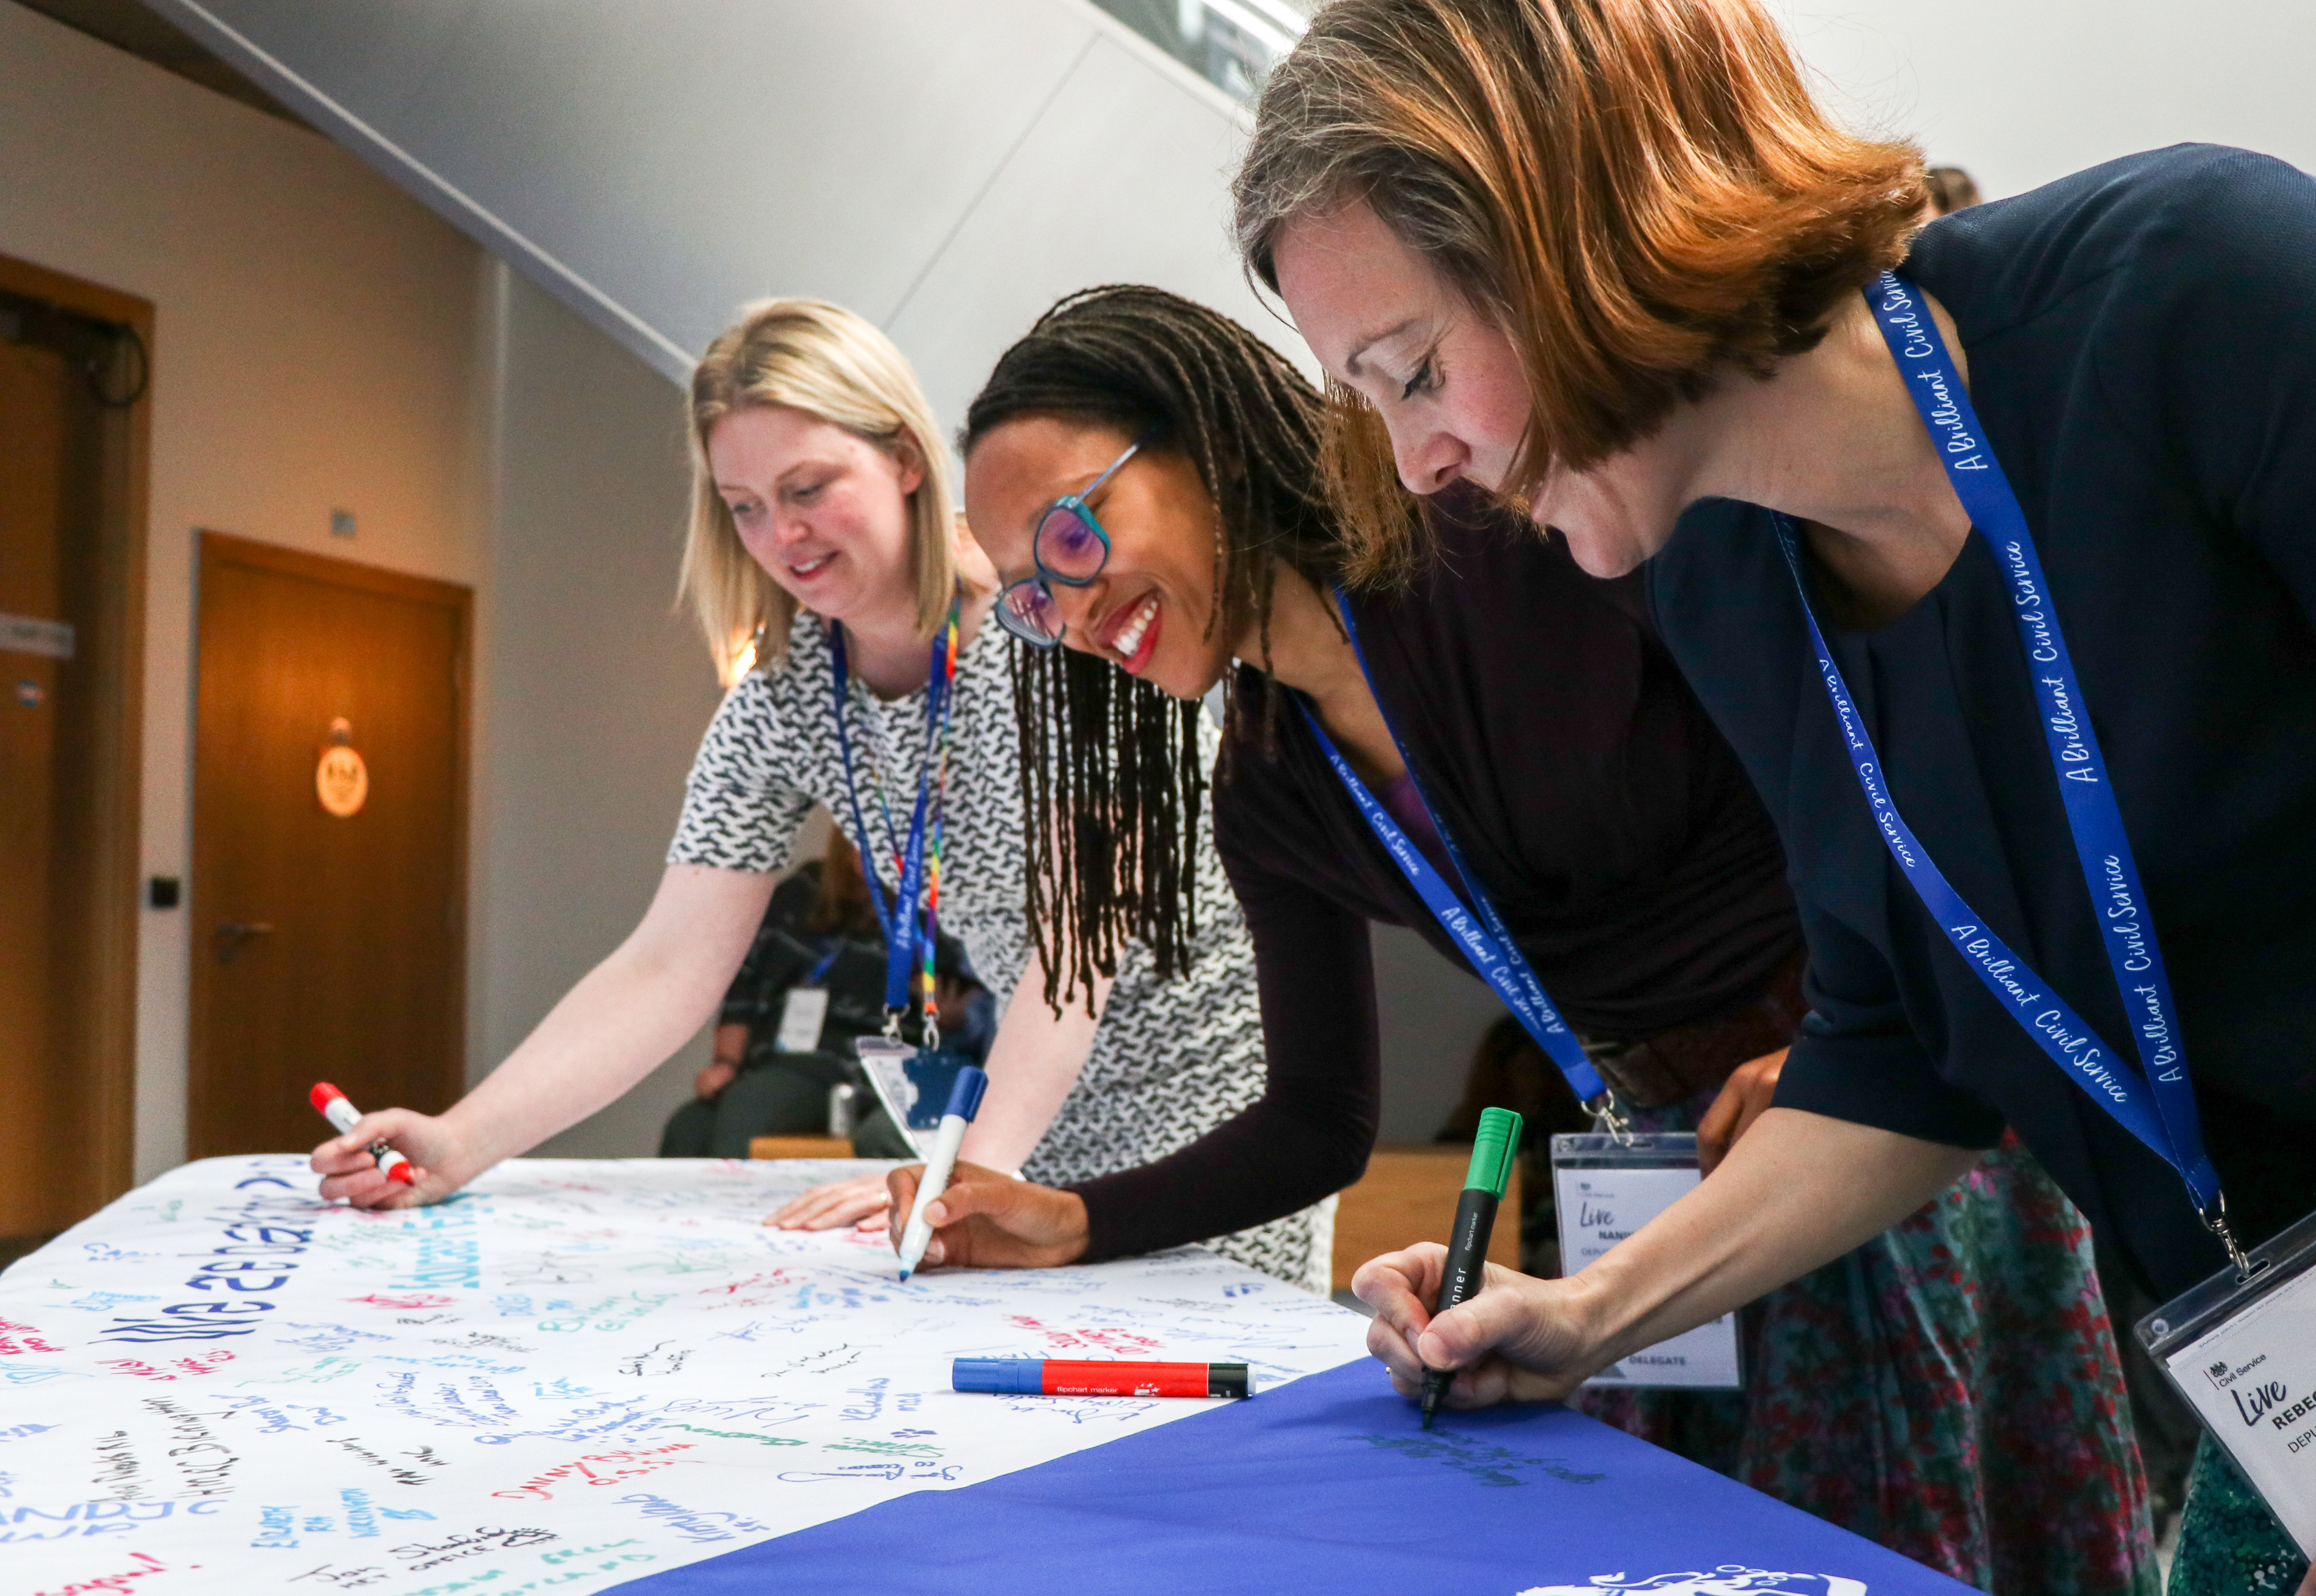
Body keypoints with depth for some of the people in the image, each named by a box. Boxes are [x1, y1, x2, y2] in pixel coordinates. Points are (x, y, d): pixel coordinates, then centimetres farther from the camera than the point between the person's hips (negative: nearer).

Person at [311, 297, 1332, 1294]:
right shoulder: (781, 698, -4)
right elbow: (667, 971, -5)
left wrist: (975, 1172, -36)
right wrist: (461, 1144, -17)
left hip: (1217, 1081, -4)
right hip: (1050, 1120, 5)